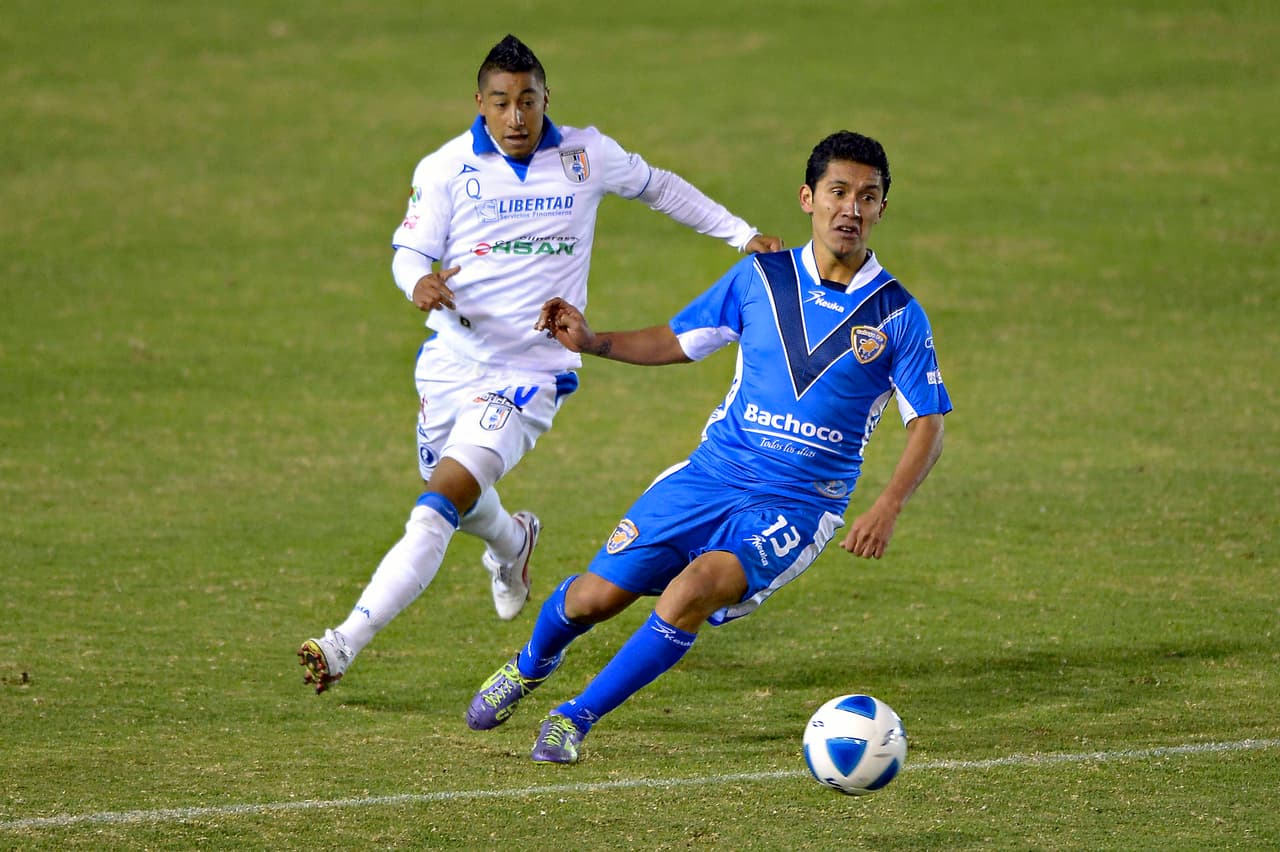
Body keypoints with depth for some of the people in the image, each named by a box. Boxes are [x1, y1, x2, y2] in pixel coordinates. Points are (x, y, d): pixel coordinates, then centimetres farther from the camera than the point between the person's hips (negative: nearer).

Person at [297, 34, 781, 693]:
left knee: (439, 506, -20)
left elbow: (658, 187, 16)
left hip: (529, 371, -3)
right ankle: (512, 545, 62)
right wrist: (419, 281, -27)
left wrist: (741, 233, 17)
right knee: (463, 503, 23)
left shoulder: (586, 156, -1)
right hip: (451, 361, 3)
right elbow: (409, 248, -2)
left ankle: (346, 644, -25)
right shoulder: (446, 168, -4)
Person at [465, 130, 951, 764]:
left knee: (697, 587, -30)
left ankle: (576, 718, -13)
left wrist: (886, 510, -18)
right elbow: (679, 341, 14)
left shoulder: (898, 317, -4)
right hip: (711, 474, 3)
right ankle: (532, 664, 37)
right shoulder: (760, 278, 4)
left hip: (797, 506, -3)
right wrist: (592, 343, -2)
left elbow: (927, 426, -3)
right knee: (596, 596, -1)